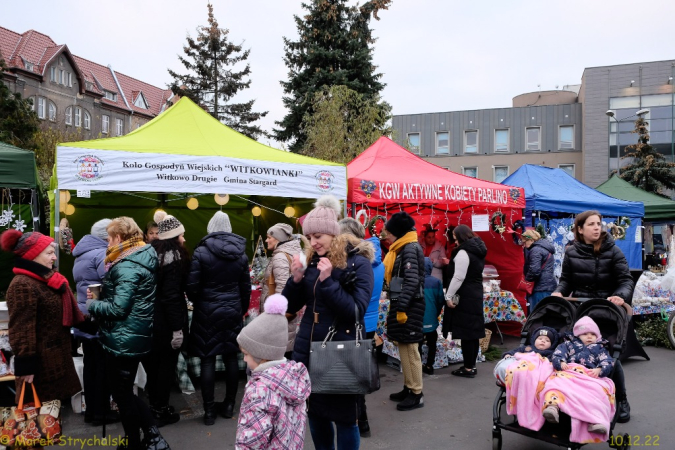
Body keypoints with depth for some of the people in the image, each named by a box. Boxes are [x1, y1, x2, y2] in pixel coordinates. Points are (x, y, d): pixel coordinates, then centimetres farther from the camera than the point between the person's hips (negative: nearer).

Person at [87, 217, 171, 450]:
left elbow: (118, 308, -27)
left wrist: (92, 304, -9)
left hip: (124, 340, -10)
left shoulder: (127, 267, -22)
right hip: (135, 336, 10)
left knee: (122, 393, 8)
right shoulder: (142, 257, 8)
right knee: (125, 391, 21)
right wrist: (100, 296, 4)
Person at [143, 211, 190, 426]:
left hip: (149, 320, 8)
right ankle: (161, 411, 15)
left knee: (152, 364, 17)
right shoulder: (173, 258, -19)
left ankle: (154, 405, 31)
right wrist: (177, 328, -20)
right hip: (167, 322, -8)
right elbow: (171, 296, -23)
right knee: (166, 365, 5)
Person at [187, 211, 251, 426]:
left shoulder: (201, 252, -10)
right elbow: (246, 287, 5)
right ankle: (229, 405, 20)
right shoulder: (240, 253, 2)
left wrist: (197, 301, 11)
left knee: (208, 359, 2)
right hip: (233, 311, 4)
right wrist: (242, 310, 18)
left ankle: (209, 410, 7)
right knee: (231, 357, 10)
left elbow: (192, 286, -9)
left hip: (208, 311, -3)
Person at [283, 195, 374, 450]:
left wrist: (328, 281, -25)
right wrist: (296, 278, -10)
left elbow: (355, 312, -18)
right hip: (307, 348, 6)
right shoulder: (311, 260, 5)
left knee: (344, 416, 6)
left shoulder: (357, 263, -11)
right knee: (315, 412, 16)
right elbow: (290, 307, 7)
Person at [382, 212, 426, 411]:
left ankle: (417, 394, 4)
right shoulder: (403, 249, 17)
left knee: (410, 349, -4)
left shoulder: (410, 248, -14)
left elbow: (412, 281, -22)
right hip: (402, 305, 10)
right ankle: (408, 388, 22)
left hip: (409, 306, -10)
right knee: (403, 348, 13)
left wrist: (401, 308, -23)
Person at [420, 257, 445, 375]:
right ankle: (429, 366, 19)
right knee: (432, 343, 17)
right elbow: (441, 300, 0)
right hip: (431, 320, 1)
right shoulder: (436, 282, -5)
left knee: (418, 343, 12)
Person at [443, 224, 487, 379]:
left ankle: (468, 368, 2)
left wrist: (448, 296, -16)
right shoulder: (478, 251, 13)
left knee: (465, 332, -4)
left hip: (465, 296, -10)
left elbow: (458, 277, -20)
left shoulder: (463, 252, -15)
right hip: (476, 294, 10)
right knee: (473, 331, 13)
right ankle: (472, 365, 21)